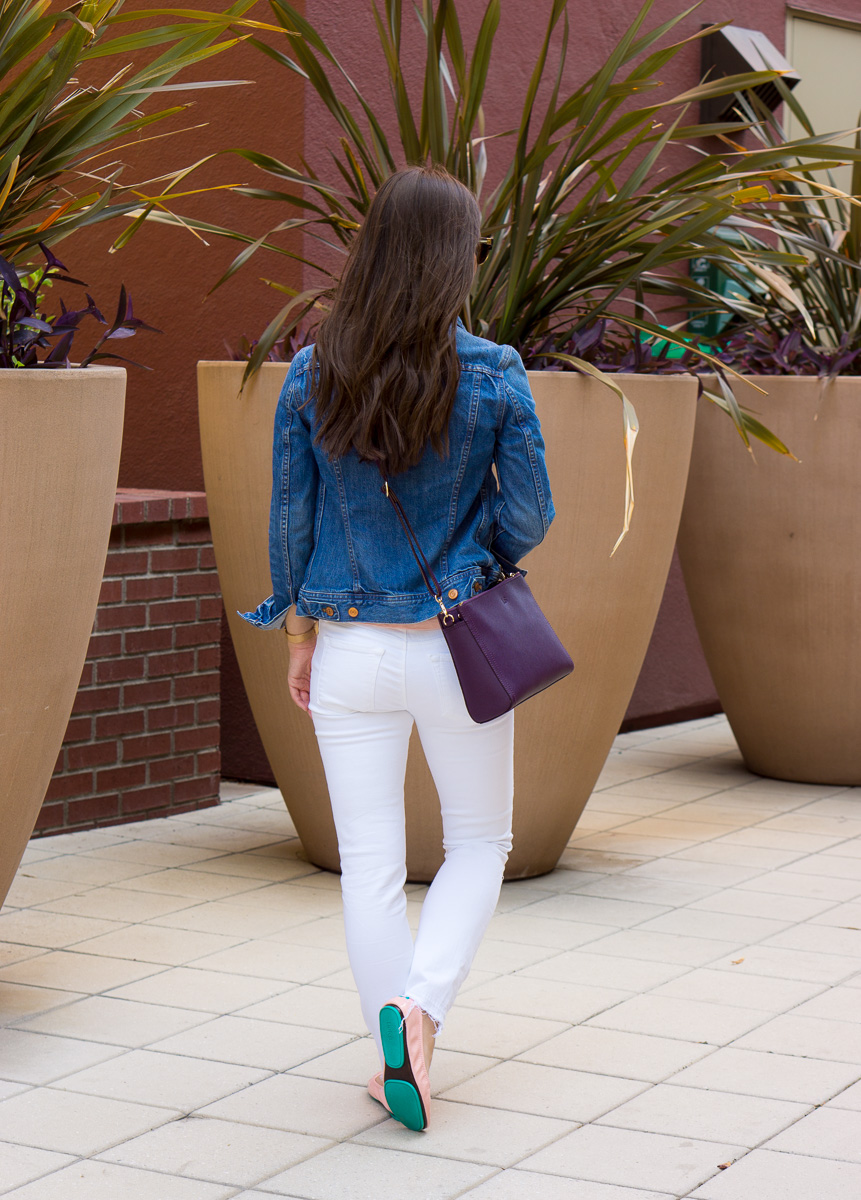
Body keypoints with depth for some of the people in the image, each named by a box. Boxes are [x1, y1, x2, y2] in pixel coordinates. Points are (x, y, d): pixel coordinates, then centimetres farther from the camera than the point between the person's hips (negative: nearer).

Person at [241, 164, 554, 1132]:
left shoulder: (312, 376, -4)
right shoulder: (494, 378, -10)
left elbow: (290, 518, 1)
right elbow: (528, 520, -6)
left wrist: (299, 637, 12)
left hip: (351, 647, 2)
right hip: (456, 645, -1)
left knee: (370, 862, 11)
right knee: (479, 842, 17)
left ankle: (395, 1053, 16)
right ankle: (419, 1007, -2)